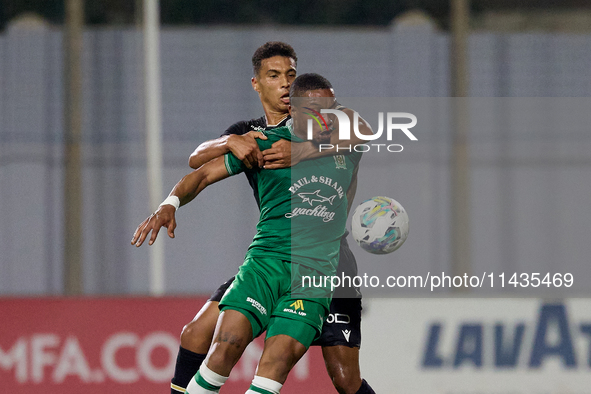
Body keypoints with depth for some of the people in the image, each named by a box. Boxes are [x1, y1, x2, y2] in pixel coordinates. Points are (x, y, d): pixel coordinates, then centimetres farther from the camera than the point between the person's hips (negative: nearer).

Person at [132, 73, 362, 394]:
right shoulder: (266, 144, 5)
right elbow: (204, 173, 6)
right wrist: (170, 204, -10)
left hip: (317, 273, 2)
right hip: (267, 259, -2)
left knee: (280, 356, -21)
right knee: (229, 341, -22)